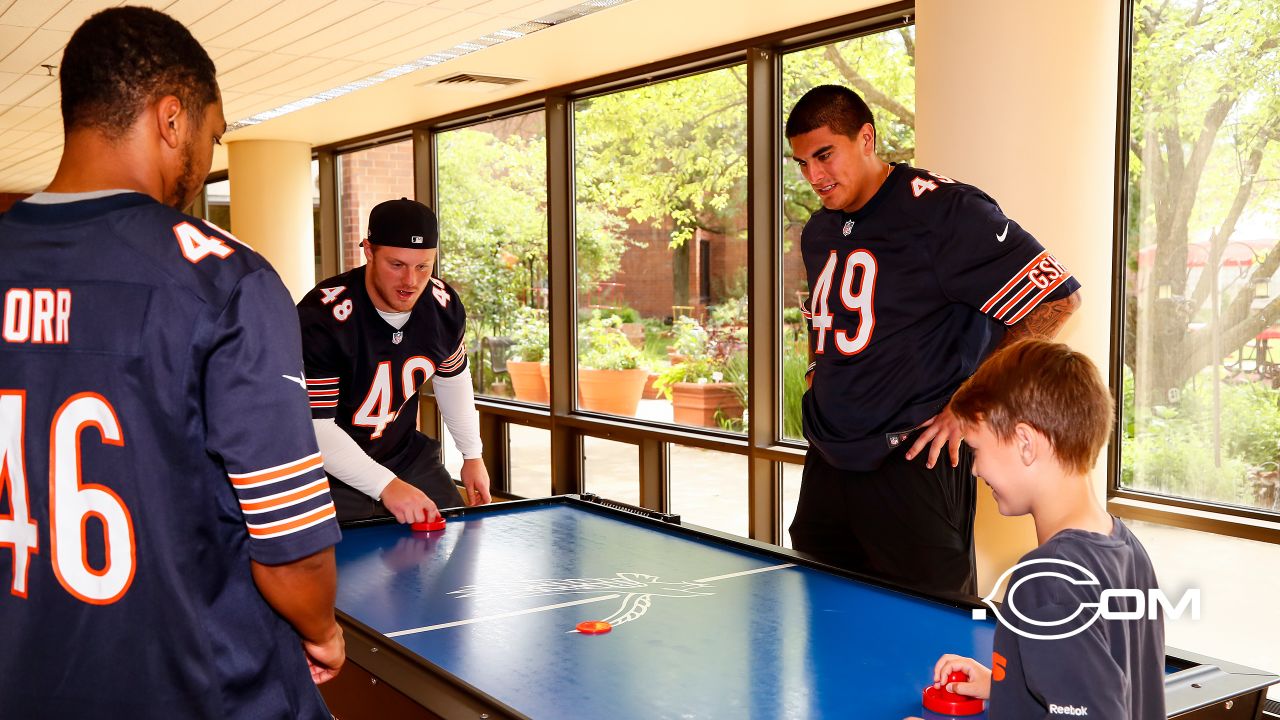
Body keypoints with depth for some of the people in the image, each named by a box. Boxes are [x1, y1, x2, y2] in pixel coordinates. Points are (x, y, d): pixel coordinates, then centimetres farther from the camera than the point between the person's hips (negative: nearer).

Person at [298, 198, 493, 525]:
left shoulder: (444, 305, -9)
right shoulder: (321, 319, -28)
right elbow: (313, 427, -29)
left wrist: (472, 454, 14)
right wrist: (385, 486, -36)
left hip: (407, 457, 6)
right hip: (334, 474, -5)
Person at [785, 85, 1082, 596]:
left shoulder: (942, 210, -13)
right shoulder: (817, 233, 12)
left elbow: (1056, 297, -14)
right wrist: (822, 388, 12)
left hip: (912, 463, -7)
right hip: (826, 466, 8)